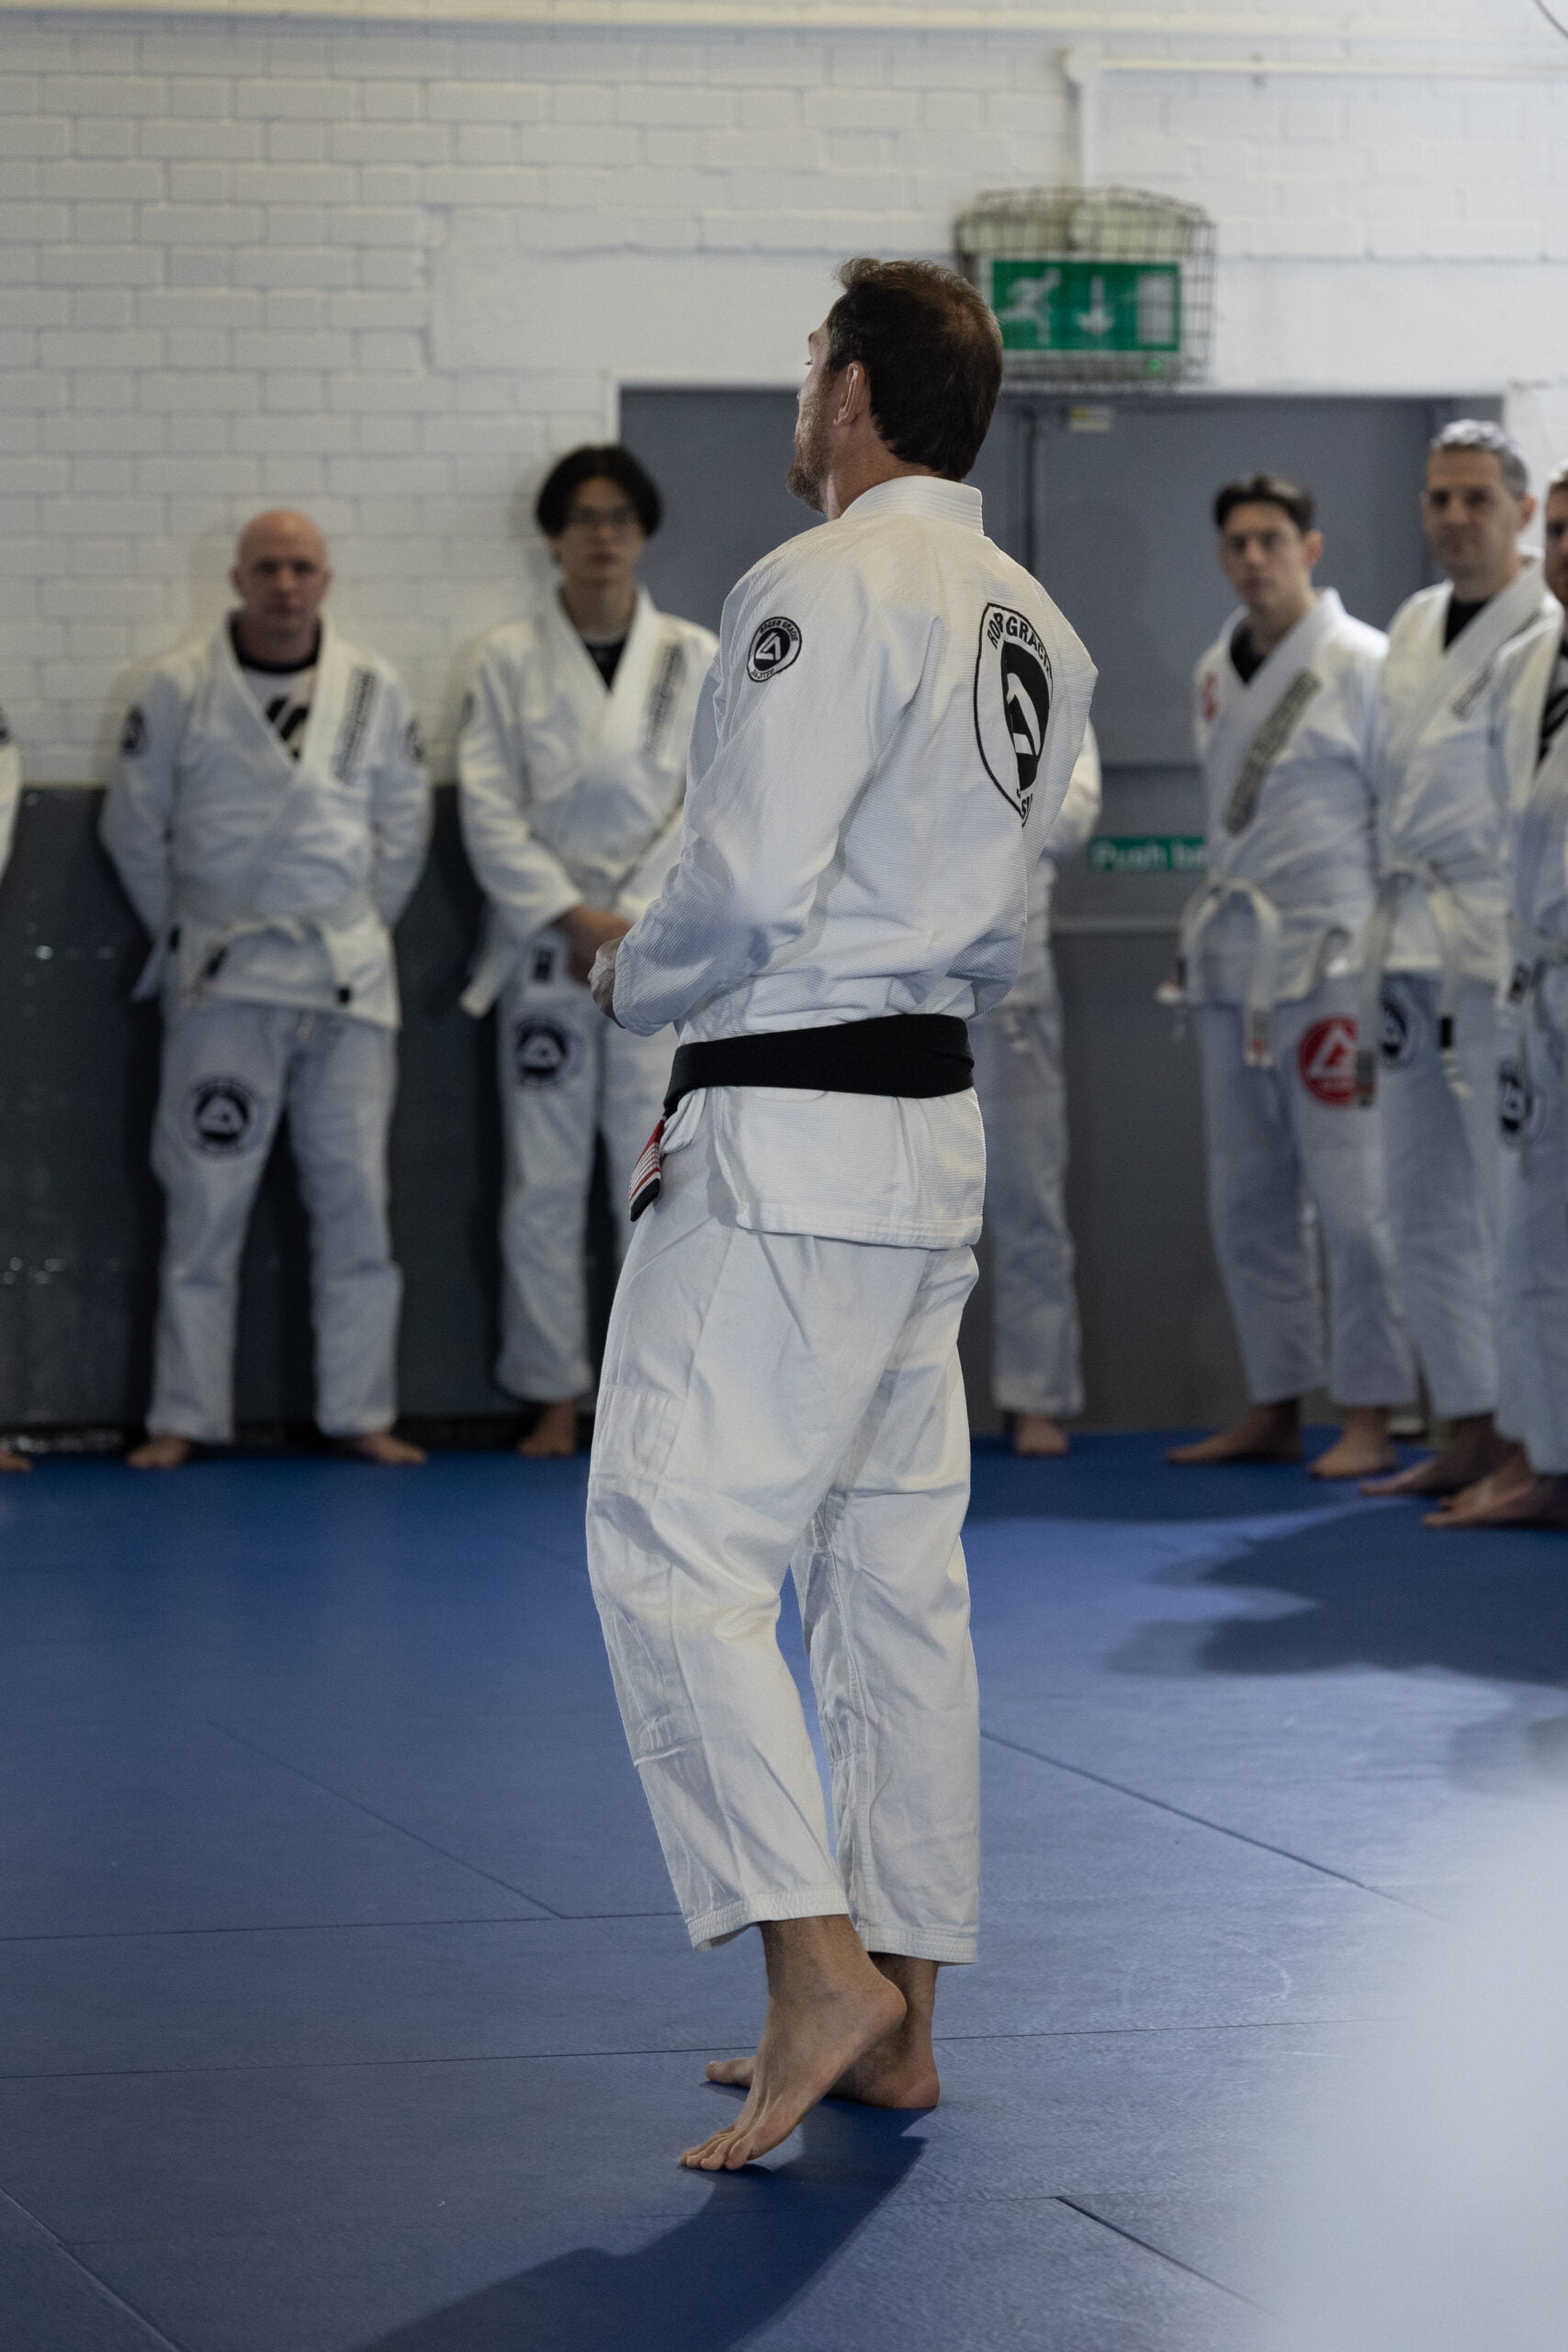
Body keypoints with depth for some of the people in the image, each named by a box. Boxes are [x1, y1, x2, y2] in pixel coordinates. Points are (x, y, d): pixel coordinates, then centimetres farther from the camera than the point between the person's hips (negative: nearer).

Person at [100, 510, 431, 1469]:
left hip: (348, 974, 2)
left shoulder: (373, 688, 5)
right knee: (207, 1200, -2)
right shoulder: (181, 688, -2)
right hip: (224, 977, -2)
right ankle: (184, 1417, 4)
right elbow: (135, 824, 5)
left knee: (355, 1194, 3)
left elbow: (405, 824, 13)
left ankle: (361, 1412, 10)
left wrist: (363, 925, 9)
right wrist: (185, 930, 7)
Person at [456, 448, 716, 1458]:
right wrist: (574, 918, -11)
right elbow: (489, 808, -2)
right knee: (544, 1184, 1)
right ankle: (555, 1398, 9)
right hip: (544, 948, 0)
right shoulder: (510, 661, 5)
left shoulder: (695, 658, 6)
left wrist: (633, 925, -9)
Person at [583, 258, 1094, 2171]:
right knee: (891, 1569, 12)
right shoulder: (1037, 628, 14)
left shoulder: (821, 589, -14)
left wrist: (635, 983, -2)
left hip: (788, 1138, -9)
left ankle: (818, 1967, -16)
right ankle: (895, 2021, 17)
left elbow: (746, 881, -20)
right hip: (933, 1122, 9)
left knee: (676, 1545, -8)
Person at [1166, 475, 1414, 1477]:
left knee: (1351, 1198, -8)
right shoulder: (1217, 672, 14)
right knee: (1249, 1204, 9)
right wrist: (1216, 923, 14)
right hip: (1232, 959, 7)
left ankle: (1370, 1418, -4)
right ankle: (1276, 1407, 16)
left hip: (1329, 953, -7)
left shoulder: (1362, 664, -6)